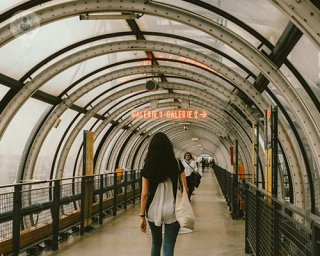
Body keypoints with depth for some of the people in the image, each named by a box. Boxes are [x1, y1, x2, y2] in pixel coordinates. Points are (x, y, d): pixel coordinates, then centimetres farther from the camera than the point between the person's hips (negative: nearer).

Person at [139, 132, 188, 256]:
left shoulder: (148, 166, -3)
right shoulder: (177, 163, -3)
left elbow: (144, 194, -5)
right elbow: (184, 189, -3)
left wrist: (142, 216, 0)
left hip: (153, 211, 2)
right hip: (172, 211, -2)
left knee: (156, 242, 23)